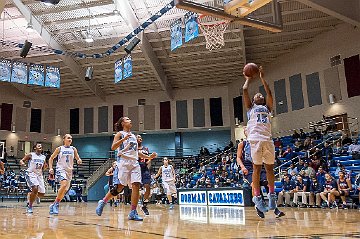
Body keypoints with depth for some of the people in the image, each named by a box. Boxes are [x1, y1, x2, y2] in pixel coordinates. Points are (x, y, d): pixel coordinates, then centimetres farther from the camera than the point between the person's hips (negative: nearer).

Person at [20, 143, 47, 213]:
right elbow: (21, 160, -1)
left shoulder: (43, 157, 9)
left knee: (41, 194, 3)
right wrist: (22, 163, -23)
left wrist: (45, 166, 1)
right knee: (35, 188, -28)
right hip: (31, 174, -6)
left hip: (39, 175, 6)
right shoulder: (30, 155, -4)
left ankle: (31, 195, 35)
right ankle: (30, 206, -11)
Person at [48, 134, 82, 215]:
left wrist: (79, 160, -15)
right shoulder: (59, 149, 2)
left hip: (69, 171, 4)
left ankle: (54, 205, 22)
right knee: (64, 185, -28)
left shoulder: (73, 149, 7)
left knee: (65, 190, 5)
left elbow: (78, 158, 9)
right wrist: (50, 168, -2)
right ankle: (56, 204, -15)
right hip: (61, 169, -4)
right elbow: (51, 158, 10)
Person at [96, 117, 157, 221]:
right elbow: (113, 147, -10)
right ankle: (103, 202, 12)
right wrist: (123, 139, -21)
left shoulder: (133, 136, 23)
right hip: (124, 162, -6)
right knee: (119, 187, -9)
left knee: (136, 185, -6)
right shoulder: (120, 134, 4)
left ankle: (133, 212, -2)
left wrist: (148, 157, 21)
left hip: (135, 162, 6)